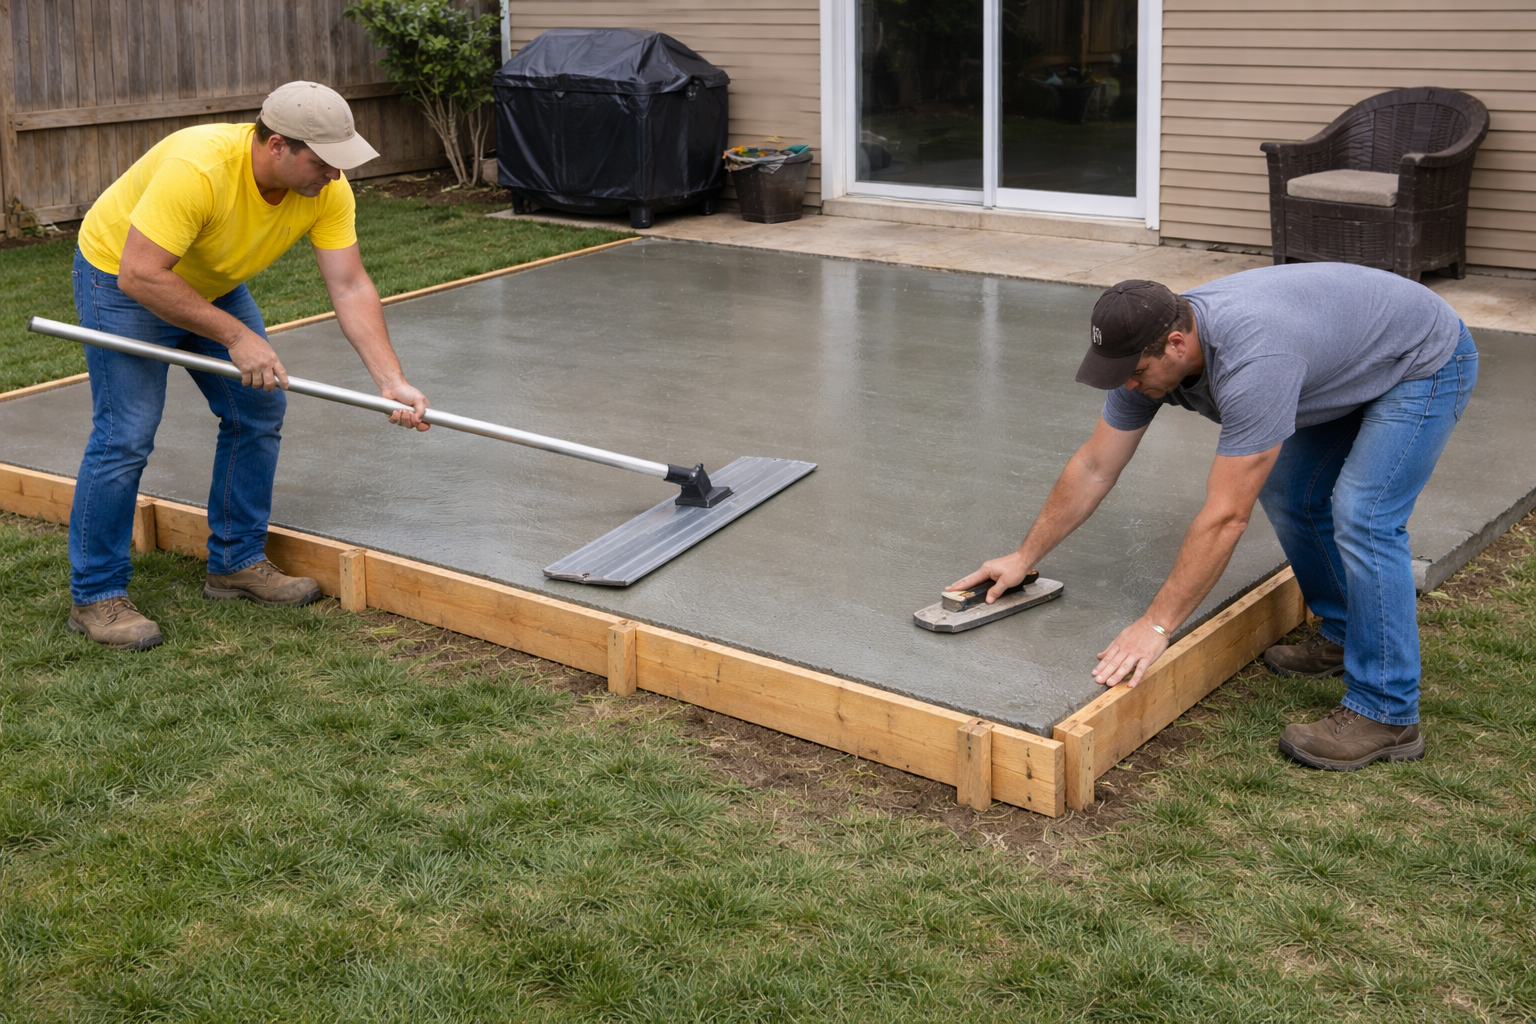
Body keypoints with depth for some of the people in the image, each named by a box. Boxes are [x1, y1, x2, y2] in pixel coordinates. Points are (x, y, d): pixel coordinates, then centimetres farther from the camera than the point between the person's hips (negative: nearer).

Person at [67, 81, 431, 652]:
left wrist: (392, 383, -28)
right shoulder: (197, 169, -39)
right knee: (125, 435, -11)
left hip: (213, 284, 7)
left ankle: (236, 562, 17)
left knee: (259, 409, 2)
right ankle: (96, 597, 1)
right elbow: (142, 275, -36)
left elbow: (351, 289, -19)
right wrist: (235, 336, -33)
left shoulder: (327, 188, -19)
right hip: (122, 277, -7)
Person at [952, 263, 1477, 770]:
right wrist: (1024, 558, 1)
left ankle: (1386, 715, -14)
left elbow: (1226, 517, -37)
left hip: (1426, 362, -9)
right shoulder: (1146, 349, -14)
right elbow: (1093, 468, -3)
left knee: (1362, 515, -21)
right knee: (1289, 494, 9)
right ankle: (1344, 636, 28)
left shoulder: (1251, 363, -40)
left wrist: (1156, 626, -33)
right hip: (1350, 363, 9)